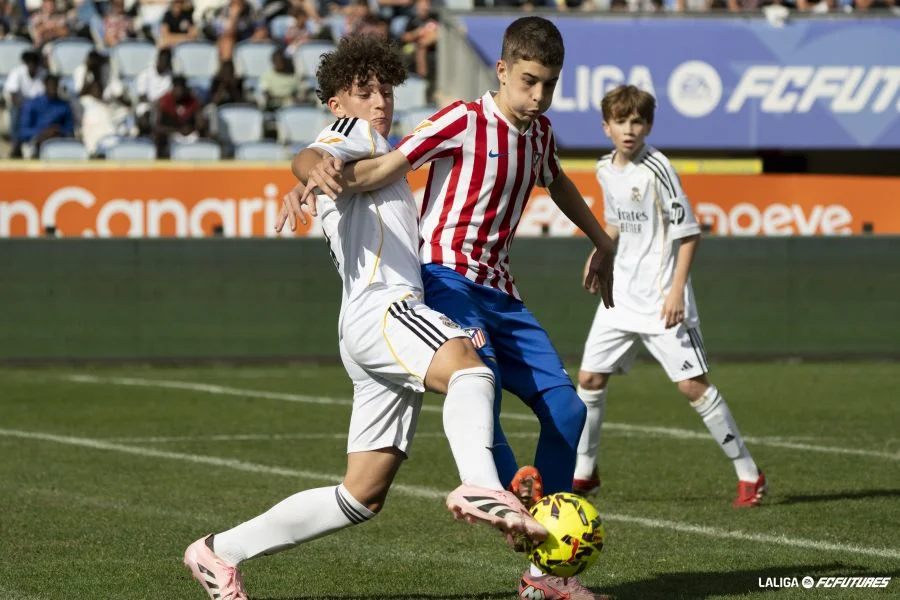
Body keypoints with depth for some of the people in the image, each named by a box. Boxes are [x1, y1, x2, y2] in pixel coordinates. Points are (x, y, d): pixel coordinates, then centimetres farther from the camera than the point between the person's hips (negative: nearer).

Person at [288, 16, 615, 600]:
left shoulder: (539, 131, 10)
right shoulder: (465, 122, -11)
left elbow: (557, 182, 33)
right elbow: (389, 166, -23)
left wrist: (602, 243, 45)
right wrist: (330, 178, -43)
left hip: (498, 290, 7)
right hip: (446, 277, -7)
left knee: (566, 410, 1)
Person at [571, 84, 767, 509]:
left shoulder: (656, 170, -15)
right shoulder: (605, 170, 7)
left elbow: (688, 232, -14)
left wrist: (676, 290, -19)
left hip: (662, 300, -7)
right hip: (622, 295, 7)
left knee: (692, 384, -10)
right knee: (589, 378, 8)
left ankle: (748, 474, -3)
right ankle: (583, 472, 24)